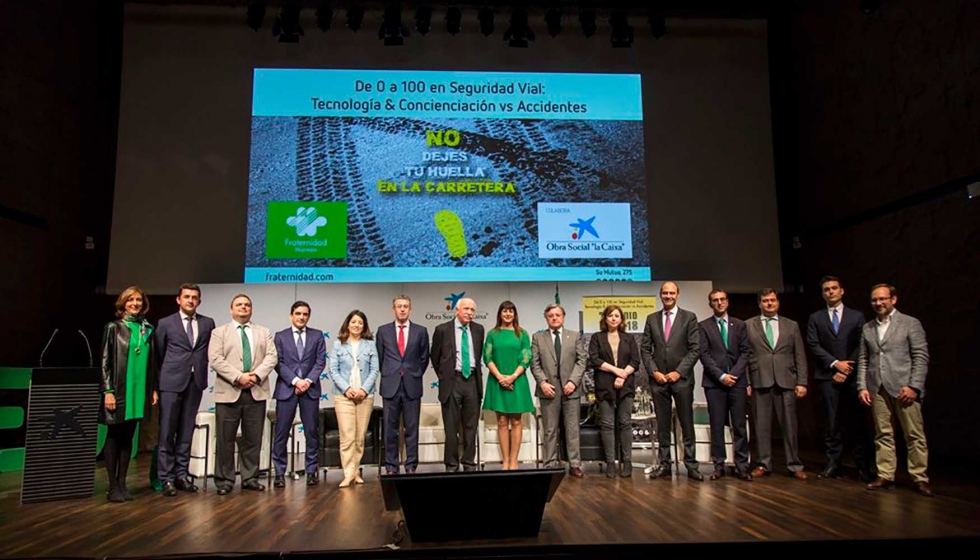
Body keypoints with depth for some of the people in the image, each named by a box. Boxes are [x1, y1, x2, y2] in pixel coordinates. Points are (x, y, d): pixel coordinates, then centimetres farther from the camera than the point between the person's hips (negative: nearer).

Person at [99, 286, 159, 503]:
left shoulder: (148, 330, 10)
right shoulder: (113, 327, 0)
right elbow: (104, 361, -3)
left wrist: (154, 389, 8)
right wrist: (107, 391, -10)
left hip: (139, 391, 4)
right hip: (118, 390, -3)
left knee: (128, 437, 9)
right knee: (113, 437, 3)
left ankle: (122, 483, 15)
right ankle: (113, 486, 9)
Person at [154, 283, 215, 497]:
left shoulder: (208, 323, 7)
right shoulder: (165, 324, 2)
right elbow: (159, 353, 8)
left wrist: (200, 367, 8)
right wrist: (168, 372, 8)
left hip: (196, 382, 3)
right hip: (171, 383, -2)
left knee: (186, 432, 8)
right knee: (167, 433, -1)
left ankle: (181, 475, 15)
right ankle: (166, 478, 6)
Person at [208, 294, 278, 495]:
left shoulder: (264, 332, 15)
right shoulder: (219, 332, 8)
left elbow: (272, 357, 3)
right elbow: (215, 359, -5)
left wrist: (257, 375, -14)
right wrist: (238, 377, -16)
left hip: (257, 392, 2)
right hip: (229, 392, -2)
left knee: (253, 439, 6)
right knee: (225, 439, 2)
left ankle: (250, 478, 16)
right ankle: (224, 480, 12)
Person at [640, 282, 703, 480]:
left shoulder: (689, 317, 3)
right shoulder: (651, 319, 10)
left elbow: (695, 349, -3)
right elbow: (646, 349, 8)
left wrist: (678, 372, -9)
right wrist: (654, 372, -5)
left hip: (681, 378, -2)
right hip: (658, 378, 2)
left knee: (687, 424, 2)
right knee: (662, 424, 5)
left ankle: (691, 465, 9)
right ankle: (664, 464, 10)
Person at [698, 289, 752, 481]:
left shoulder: (739, 325, 12)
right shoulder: (703, 326, 5)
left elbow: (745, 352, 6)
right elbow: (704, 355, -2)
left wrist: (734, 373, -8)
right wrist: (721, 375, -11)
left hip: (737, 380, 2)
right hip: (714, 382, -1)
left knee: (740, 425, 1)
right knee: (717, 426, 1)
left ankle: (741, 466, 6)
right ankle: (719, 465, 6)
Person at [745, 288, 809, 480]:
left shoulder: (792, 325, 12)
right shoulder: (748, 325, 7)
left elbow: (800, 356, 9)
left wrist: (802, 382, 1)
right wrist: (745, 381, -2)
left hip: (785, 381, 1)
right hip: (760, 381, -1)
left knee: (789, 425, 3)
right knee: (762, 425, 3)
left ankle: (794, 465, 13)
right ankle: (764, 464, 11)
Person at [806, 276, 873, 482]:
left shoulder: (857, 316, 10)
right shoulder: (815, 318, 10)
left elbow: (861, 346, 3)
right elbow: (813, 345, 1)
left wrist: (847, 369, -7)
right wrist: (835, 363, -9)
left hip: (853, 376, 0)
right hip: (828, 377, 0)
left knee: (858, 423, 0)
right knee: (832, 424, 1)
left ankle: (863, 466, 8)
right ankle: (833, 465, 5)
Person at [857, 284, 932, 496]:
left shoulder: (910, 323, 3)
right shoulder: (867, 328, 13)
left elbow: (921, 357, -2)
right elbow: (863, 359, 12)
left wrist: (913, 386, -10)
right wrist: (862, 386, 4)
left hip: (903, 388, -3)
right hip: (877, 389, 3)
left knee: (914, 435, 0)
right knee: (883, 435, 5)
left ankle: (920, 478, 9)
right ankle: (885, 476, 9)